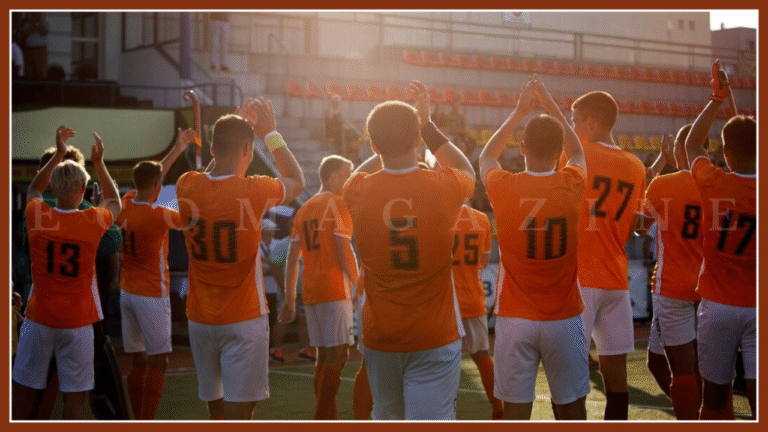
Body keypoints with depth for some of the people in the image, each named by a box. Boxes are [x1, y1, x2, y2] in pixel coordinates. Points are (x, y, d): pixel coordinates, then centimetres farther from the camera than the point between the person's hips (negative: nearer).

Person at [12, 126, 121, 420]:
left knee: (23, 391, 11)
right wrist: (99, 163, 19)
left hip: (39, 318, 2)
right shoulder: (93, 221, -8)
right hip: (77, 323, -2)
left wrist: (58, 154, 19)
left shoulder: (36, 216, -5)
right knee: (74, 397, 1)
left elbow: (33, 189, 20)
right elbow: (114, 202, 17)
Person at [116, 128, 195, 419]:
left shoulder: (125, 206, 3)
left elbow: (148, 179, 19)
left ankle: (138, 421, 17)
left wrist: (177, 149, 28)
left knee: (138, 362, 13)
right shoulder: (158, 215, -18)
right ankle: (148, 423, -5)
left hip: (127, 293, 7)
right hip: (152, 295, -7)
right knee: (157, 363, -3)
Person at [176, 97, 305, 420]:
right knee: (238, 413, -4)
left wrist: (232, 126, 17)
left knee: (216, 409, 18)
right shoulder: (254, 191, -16)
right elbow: (297, 181, 6)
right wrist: (270, 133, 9)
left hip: (200, 319, 5)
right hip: (244, 321, -5)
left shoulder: (187, 187, -4)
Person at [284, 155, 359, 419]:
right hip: (335, 290, -8)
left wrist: (290, 297, 16)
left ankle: (328, 418, 16)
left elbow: (293, 258, 15)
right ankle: (322, 421, -12)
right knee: (337, 355, -7)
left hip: (310, 291, 8)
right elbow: (344, 253, -12)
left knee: (324, 355, 13)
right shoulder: (338, 204, -5)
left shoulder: (304, 210, 17)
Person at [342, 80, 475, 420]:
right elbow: (468, 172, 15)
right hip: (435, 338, -2)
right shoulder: (444, 188, -12)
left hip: (379, 337, 3)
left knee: (386, 418, 21)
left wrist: (388, 142, 21)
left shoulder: (357, 192, -8)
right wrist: (427, 125, 15)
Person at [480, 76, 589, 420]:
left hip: (514, 319, 0)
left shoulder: (503, 188, -9)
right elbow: (576, 152, 18)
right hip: (564, 318, 1)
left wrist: (519, 112, 20)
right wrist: (549, 104, 21)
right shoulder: (572, 185, -7)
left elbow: (486, 156, 16)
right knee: (571, 408, 9)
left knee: (516, 410, 4)